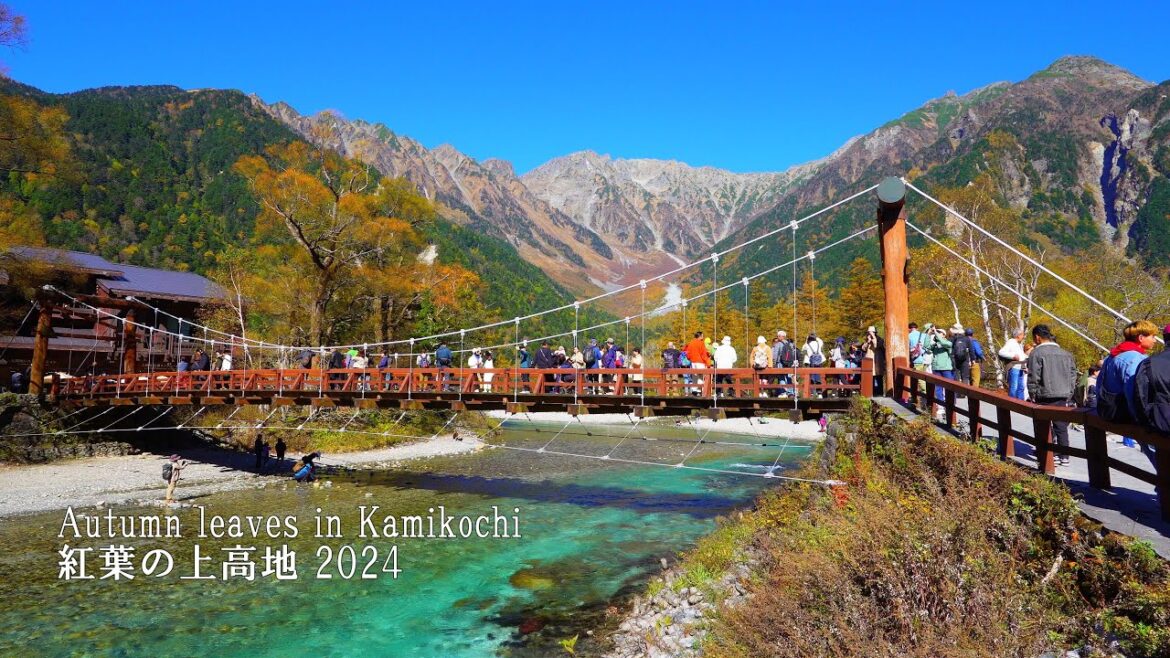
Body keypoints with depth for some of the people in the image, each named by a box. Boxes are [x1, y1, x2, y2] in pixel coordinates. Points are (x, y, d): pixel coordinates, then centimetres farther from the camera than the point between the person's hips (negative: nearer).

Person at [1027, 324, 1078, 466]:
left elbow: (1033, 377, -12)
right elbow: (1073, 375, 12)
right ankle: (1064, 456, 12)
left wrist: (1033, 394, -1)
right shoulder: (1065, 353, 10)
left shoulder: (1037, 353, -9)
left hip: (1045, 397, -5)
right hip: (1063, 397, 6)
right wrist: (1069, 394, 16)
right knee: (1062, 427, 10)